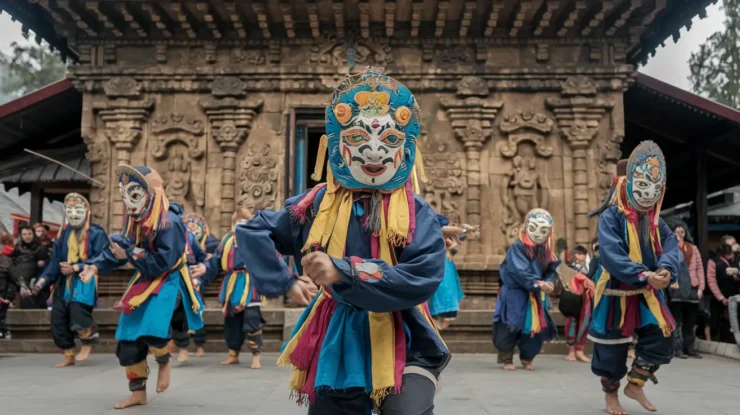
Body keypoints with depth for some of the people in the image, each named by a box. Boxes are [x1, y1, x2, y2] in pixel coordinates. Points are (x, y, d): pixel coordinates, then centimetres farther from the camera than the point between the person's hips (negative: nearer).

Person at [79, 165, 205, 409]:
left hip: (168, 281, -8)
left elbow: (162, 262, -27)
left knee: (152, 331, -28)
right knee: (127, 338, 6)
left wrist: (129, 254, -25)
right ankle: (138, 392, 20)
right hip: (144, 279, 8)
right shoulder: (134, 219, 3)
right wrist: (95, 266, -9)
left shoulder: (169, 222, -23)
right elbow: (118, 249, 6)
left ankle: (164, 362, 8)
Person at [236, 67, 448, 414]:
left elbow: (424, 278, -22)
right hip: (335, 348, 3)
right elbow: (252, 231, 9)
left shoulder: (417, 213, -8)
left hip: (402, 346, -2)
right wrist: (282, 282, -4)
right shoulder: (317, 204, 0)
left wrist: (344, 272, -28)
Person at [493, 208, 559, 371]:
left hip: (536, 296, 6)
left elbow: (552, 271, 2)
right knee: (510, 326, -5)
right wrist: (538, 283, -32)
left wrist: (549, 282, -19)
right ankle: (506, 359, 11)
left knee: (537, 327, 7)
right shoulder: (517, 247, -16)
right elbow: (519, 272, -25)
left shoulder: (546, 250, 5)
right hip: (515, 294, -6)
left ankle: (528, 358, 27)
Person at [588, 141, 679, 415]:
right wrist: (645, 275, -35)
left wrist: (665, 270, -30)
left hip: (648, 293, 6)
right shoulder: (611, 217, -15)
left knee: (661, 337, 0)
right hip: (616, 292, -6)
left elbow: (671, 247, -8)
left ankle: (635, 385, 20)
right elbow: (611, 255, -26)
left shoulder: (656, 221, 6)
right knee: (613, 346, 3)